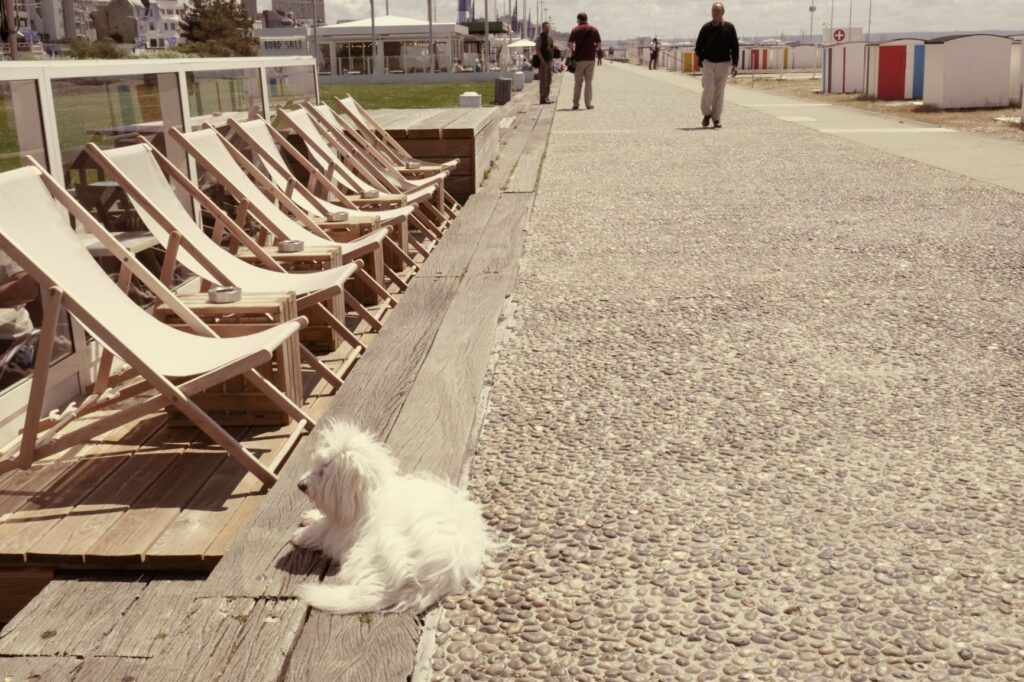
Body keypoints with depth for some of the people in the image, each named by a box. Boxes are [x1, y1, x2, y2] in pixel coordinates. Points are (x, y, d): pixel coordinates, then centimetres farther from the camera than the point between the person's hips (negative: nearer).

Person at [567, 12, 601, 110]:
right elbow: (599, 45, 3)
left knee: (578, 82, 7)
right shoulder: (594, 29, 5)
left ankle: (575, 103, 4)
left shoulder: (575, 30, 1)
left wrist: (573, 53, 8)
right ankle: (589, 103, 0)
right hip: (590, 58, 1)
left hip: (579, 59, 0)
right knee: (589, 82, 4)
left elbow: (570, 44, -8)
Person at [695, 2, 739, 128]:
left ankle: (716, 118, 11)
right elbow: (698, 46, 8)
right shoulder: (706, 28, 4)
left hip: (723, 64, 0)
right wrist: (701, 61, -3)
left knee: (719, 92, 3)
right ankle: (706, 113, 6)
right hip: (708, 62, 0)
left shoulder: (729, 28, 2)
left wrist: (734, 65, -4)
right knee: (709, 88, -14)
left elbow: (735, 47, 2)